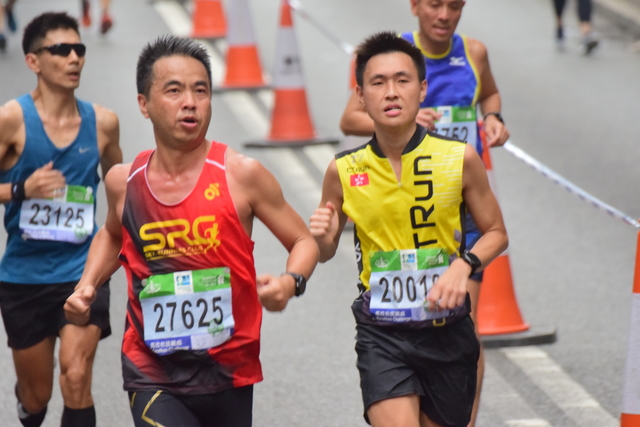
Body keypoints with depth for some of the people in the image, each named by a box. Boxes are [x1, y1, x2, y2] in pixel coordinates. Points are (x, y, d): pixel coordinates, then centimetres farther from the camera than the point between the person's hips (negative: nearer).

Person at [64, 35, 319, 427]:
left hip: (229, 372, 0)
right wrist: (87, 286, 7)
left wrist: (291, 282, -20)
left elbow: (304, 241, 1)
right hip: (151, 376, 0)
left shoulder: (241, 175, -8)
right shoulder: (124, 182, 0)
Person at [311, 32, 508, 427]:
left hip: (448, 330, 1)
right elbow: (326, 253, 10)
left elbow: (496, 232, 7)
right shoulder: (344, 171, -4)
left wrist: (464, 266, -13)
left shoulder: (460, 159, -5)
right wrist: (322, 238, -14)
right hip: (382, 335, -1)